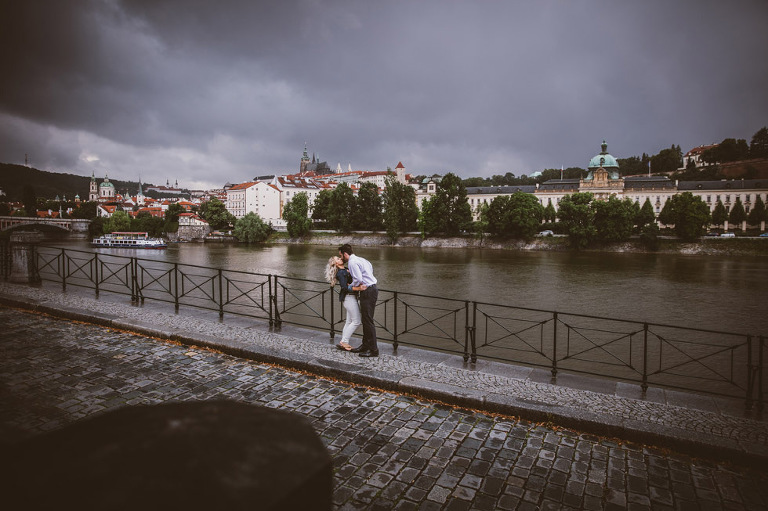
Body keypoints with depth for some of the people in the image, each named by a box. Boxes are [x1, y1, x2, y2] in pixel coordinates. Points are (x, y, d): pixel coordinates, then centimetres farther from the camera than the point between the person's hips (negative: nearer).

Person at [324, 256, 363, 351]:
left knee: (349, 321, 12)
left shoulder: (346, 270, 15)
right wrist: (358, 288, -33)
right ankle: (343, 342, -1)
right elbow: (344, 287, -23)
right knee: (356, 321, -6)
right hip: (349, 297, -9)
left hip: (351, 297, 9)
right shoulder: (340, 273, -13)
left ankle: (343, 342, 17)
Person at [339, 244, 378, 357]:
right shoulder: (360, 259, 16)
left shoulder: (352, 262, -13)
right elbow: (370, 269, 26)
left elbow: (358, 279, -21)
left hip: (368, 292, -10)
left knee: (368, 321, -5)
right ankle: (365, 346, 25)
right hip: (371, 289, 10)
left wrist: (351, 286, -1)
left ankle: (374, 350, 0)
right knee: (365, 319, 16)